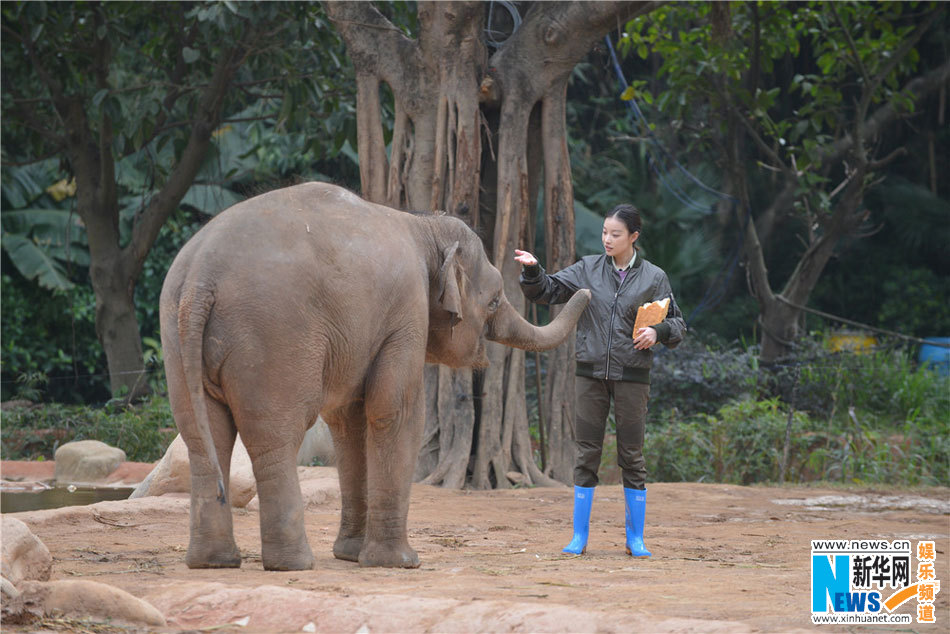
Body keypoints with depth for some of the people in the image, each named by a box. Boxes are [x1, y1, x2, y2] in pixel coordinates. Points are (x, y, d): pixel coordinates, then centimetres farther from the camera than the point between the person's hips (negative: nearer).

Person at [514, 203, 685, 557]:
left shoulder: (653, 278, 2)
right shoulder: (587, 270, 5)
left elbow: (677, 323, 7)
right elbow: (546, 292, 5)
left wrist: (657, 332, -14)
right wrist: (532, 271, -15)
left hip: (631, 377, -1)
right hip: (590, 374, 1)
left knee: (631, 455, 3)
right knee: (586, 453, 3)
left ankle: (636, 538, 10)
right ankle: (579, 537, 8)